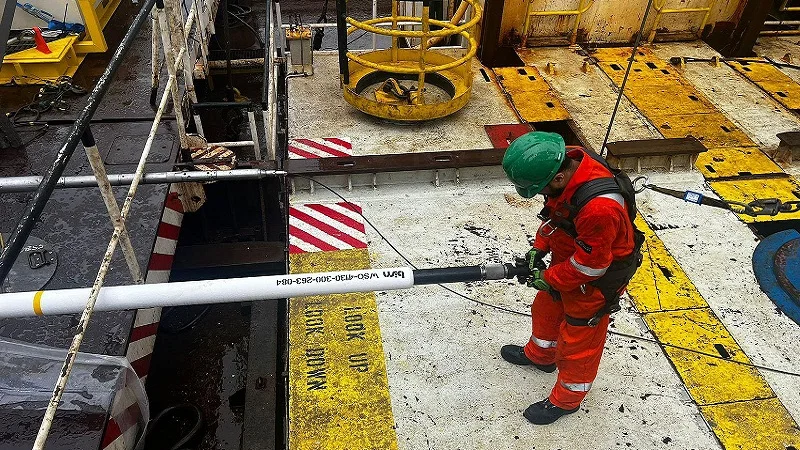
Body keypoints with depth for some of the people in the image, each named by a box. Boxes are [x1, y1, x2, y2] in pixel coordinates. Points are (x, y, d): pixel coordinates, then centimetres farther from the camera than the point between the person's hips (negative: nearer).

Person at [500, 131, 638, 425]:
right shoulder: (565, 162, -17)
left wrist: (548, 278, -16)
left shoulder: (599, 206, -42)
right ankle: (539, 355, 57)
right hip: (568, 256, 8)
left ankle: (566, 400, 36)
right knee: (546, 309, 28)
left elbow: (590, 264, -29)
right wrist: (539, 247, -4)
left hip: (597, 278, -8)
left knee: (577, 340, 12)